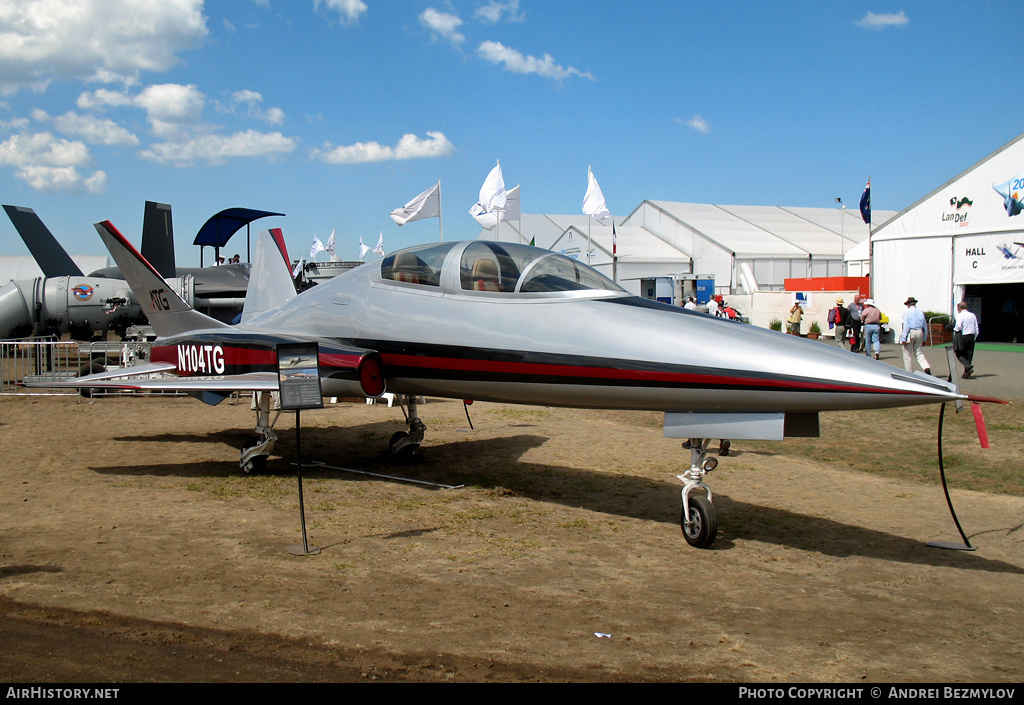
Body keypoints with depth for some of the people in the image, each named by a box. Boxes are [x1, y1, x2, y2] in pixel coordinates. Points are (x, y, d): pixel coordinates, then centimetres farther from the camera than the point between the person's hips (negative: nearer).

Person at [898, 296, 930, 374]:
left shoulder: (907, 312, -5)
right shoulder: (920, 312, 11)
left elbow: (906, 326, -12)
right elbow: (925, 326, 13)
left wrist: (903, 338, -11)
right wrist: (924, 339, 18)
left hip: (910, 333, -5)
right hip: (919, 333, 5)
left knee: (907, 355, 4)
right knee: (919, 353, 10)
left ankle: (909, 373, 6)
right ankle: (927, 368, -12)